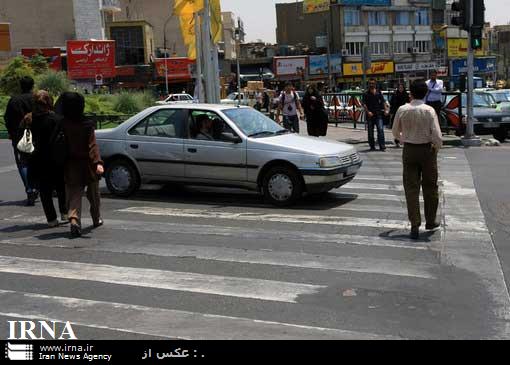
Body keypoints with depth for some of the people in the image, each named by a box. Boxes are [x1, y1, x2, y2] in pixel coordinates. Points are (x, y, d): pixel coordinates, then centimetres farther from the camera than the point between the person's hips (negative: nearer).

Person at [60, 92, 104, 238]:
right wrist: (98, 162, -29)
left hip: (70, 167, 1)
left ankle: (74, 220, -23)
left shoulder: (62, 125, -6)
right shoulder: (87, 125, -12)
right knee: (93, 195, 19)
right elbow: (92, 146, -22)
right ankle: (97, 219, 35)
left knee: (74, 196, 1)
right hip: (87, 166, -1)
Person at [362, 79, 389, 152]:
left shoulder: (379, 93, 9)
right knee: (370, 131, 6)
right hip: (370, 115, 0)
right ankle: (372, 146, 15)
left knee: (380, 129, -8)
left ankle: (382, 146, -6)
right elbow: (364, 104, -4)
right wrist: (368, 111, -17)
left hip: (378, 114, 0)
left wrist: (386, 110, -9)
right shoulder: (366, 94, 3)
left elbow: (383, 102, 6)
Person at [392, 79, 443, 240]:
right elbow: (437, 135, -16)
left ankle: (415, 225, 2)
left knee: (411, 188, 5)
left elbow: (396, 133, 6)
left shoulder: (402, 110, -5)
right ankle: (430, 222, 27)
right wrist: (437, 148, 3)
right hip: (427, 150, -1)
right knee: (430, 186, 15)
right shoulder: (429, 110, -13)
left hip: (409, 150, 1)